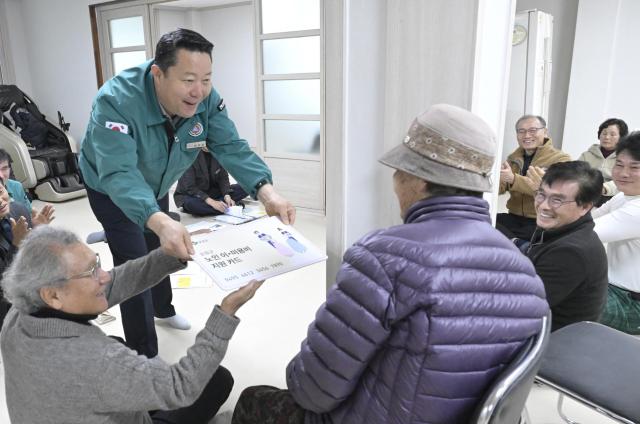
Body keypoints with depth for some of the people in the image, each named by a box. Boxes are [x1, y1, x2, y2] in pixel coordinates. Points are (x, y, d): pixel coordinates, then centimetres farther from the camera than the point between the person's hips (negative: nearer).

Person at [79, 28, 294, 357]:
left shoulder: (206, 100, -25)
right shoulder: (116, 101, -40)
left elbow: (231, 148, -30)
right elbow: (119, 174, -49)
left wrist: (267, 193, -47)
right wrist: (160, 221, -67)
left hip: (156, 187, 6)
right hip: (112, 191, -5)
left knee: (162, 251, 24)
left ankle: (163, 309, 52)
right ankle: (144, 356, 11)